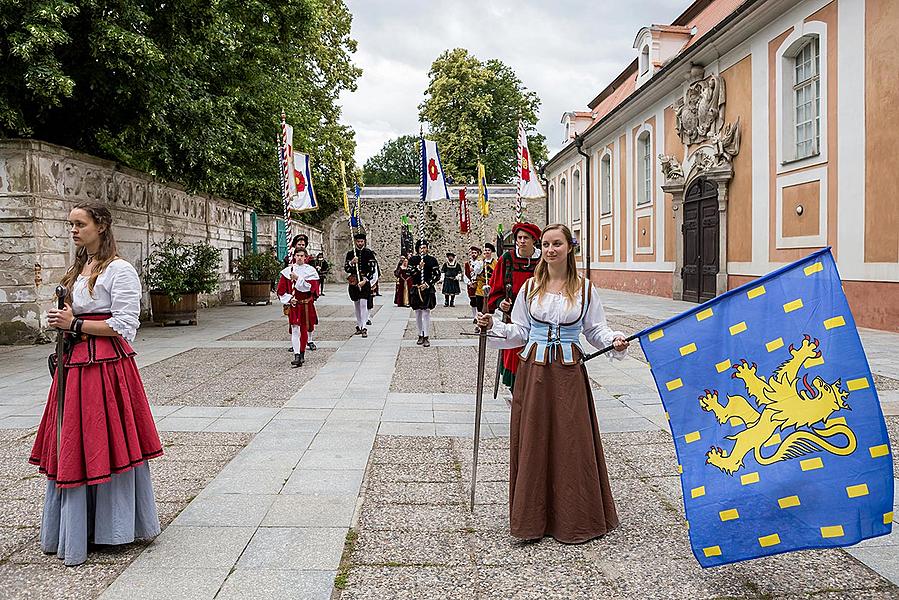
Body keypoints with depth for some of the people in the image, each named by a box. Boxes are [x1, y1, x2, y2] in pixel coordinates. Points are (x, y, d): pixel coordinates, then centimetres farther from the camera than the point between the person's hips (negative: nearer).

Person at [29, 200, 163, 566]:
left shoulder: (119, 270, -10)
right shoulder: (79, 269, 17)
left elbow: (125, 325, -15)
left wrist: (75, 325, -12)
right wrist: (61, 323, 10)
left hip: (106, 365, -8)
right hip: (74, 364, 8)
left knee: (107, 443, -1)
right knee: (74, 445, 11)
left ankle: (117, 526, 14)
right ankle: (74, 529, 23)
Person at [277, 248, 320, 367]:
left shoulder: (310, 270, 0)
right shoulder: (288, 271, 3)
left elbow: (311, 287, -13)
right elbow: (281, 290, 6)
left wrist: (298, 278, -18)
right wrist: (289, 299, -9)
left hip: (306, 305, 0)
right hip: (293, 304, 0)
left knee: (305, 329, 9)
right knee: (295, 329, -10)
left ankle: (302, 353, 25)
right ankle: (297, 356, -14)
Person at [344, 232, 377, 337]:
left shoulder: (369, 253, 0)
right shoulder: (350, 254, 8)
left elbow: (372, 269, -5)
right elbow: (346, 269, 4)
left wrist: (365, 280, -15)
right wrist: (351, 263, -16)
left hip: (365, 282, -3)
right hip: (353, 281, 3)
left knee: (363, 304, -11)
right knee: (356, 305, 10)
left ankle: (364, 328, -12)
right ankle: (359, 327, 19)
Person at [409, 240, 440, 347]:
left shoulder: (432, 260, 2)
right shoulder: (413, 260, 7)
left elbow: (437, 275, 0)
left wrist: (427, 284, -10)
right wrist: (418, 268, -16)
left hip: (428, 290, -2)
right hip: (416, 289, 2)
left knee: (426, 312, -8)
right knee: (418, 313, 8)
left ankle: (426, 337, -5)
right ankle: (420, 335, 18)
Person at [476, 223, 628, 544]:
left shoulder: (585, 289, 2)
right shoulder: (530, 288, 5)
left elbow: (596, 329, 6)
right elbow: (520, 332, 9)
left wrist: (614, 340, -13)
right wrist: (493, 325, -6)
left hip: (568, 373, -1)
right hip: (534, 372, 1)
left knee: (571, 443, 2)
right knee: (533, 443, 5)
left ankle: (572, 518, 18)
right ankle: (533, 517, 18)